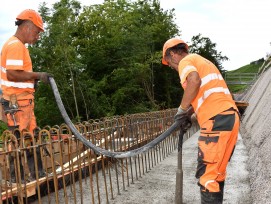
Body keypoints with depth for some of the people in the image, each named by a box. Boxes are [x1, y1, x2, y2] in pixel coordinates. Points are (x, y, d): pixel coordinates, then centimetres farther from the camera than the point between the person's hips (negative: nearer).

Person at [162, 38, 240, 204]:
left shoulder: (185, 61, 2)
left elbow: (194, 80, -21)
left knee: (206, 174, -7)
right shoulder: (202, 61, 29)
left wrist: (182, 109, -9)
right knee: (217, 171, 18)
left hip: (217, 120, -9)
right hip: (230, 116, 10)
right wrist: (188, 113, 30)